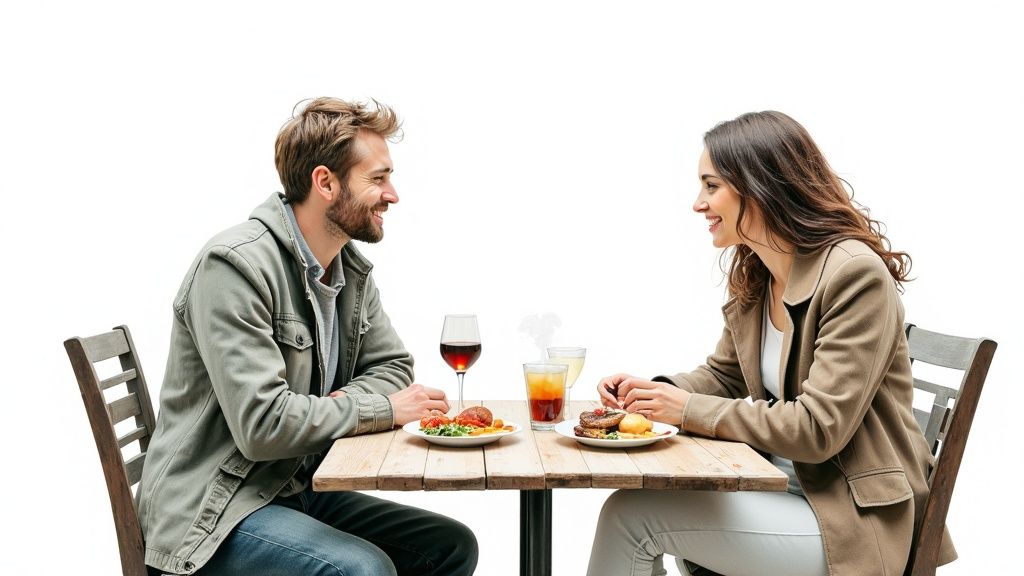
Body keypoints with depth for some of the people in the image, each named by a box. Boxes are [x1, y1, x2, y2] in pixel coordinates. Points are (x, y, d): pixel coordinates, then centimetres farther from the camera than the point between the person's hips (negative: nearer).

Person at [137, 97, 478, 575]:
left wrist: (344, 402, -9)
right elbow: (261, 425, -27)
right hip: (212, 511, -8)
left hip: (297, 490, 8)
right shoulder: (235, 265, -21)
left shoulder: (351, 269, 6)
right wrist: (380, 409, -15)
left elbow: (392, 365, 14)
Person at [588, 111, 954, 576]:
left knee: (632, 515, -15)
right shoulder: (752, 276, 6)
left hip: (852, 520, -8)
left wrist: (689, 409, -19)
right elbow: (724, 375, 17)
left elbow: (818, 429, -24)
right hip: (782, 485, 8)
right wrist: (654, 391, -3)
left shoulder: (856, 275, -20)